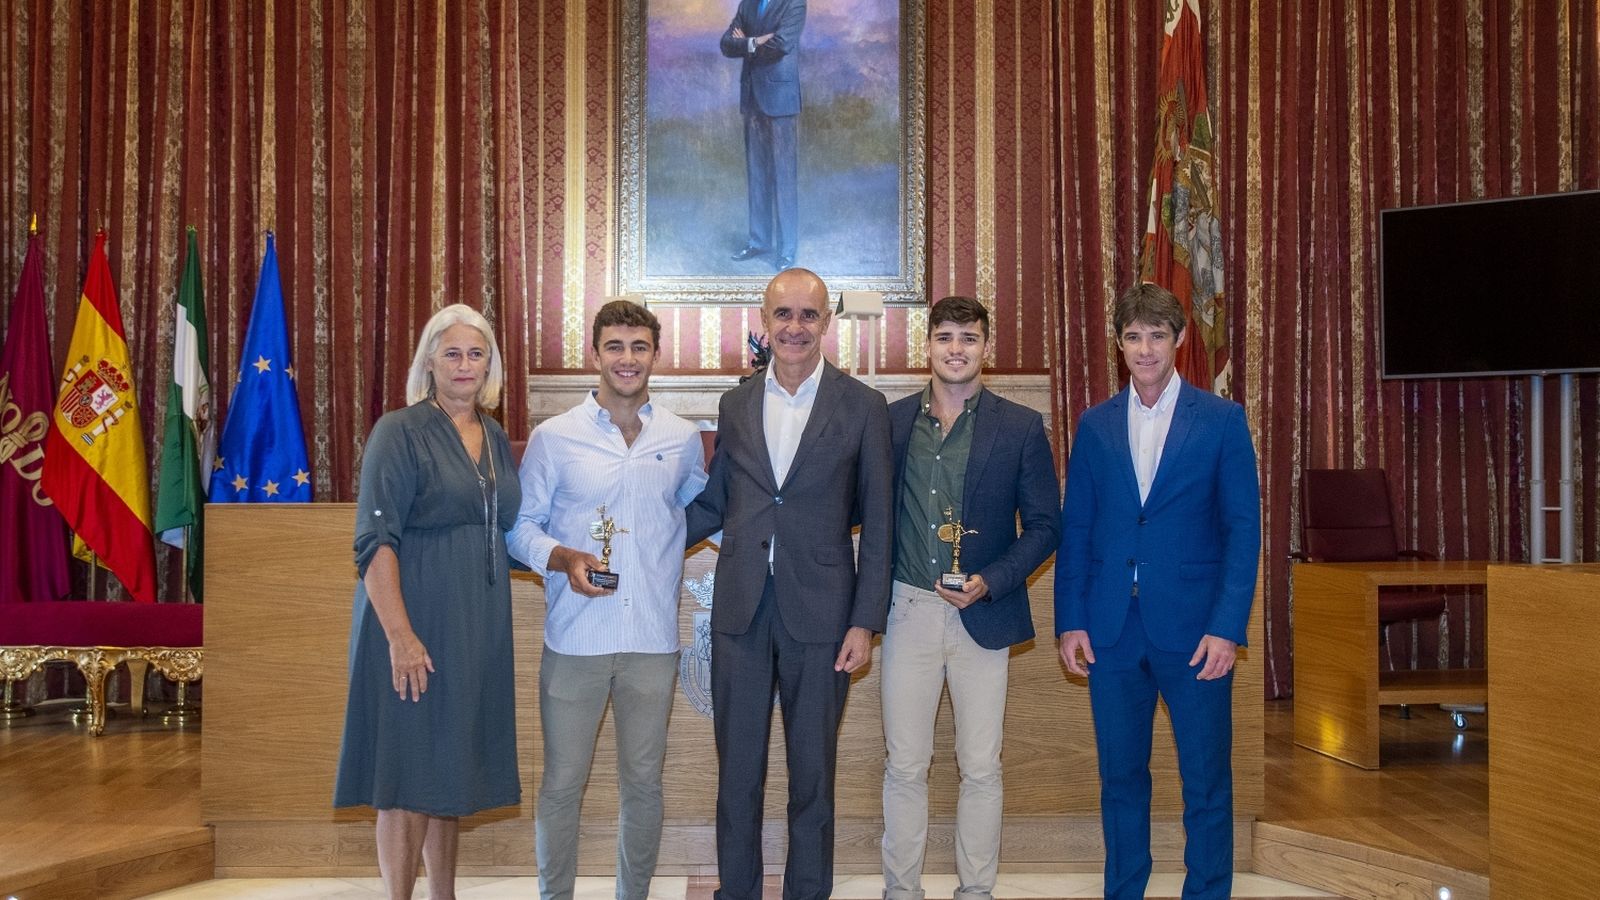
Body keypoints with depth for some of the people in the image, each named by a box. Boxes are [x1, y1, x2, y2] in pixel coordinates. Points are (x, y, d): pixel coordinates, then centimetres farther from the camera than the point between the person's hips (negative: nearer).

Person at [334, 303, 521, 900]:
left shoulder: (497, 441, 12)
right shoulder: (401, 432, -7)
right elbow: (375, 541, -14)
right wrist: (400, 634, -22)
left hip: (477, 626, 6)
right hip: (416, 623, -6)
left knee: (449, 768, 14)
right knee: (409, 771, -1)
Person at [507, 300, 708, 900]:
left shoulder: (684, 439, 5)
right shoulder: (553, 437, -1)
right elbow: (521, 525, 2)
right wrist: (563, 559, -16)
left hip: (653, 640, 2)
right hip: (575, 639, -2)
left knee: (643, 782, 12)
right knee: (561, 783, 5)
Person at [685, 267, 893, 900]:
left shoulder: (862, 407, -2)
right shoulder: (736, 405, 7)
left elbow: (877, 523, -2)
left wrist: (866, 621, -7)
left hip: (818, 611, -2)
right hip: (740, 610, 3)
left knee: (812, 772, 9)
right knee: (737, 770, 11)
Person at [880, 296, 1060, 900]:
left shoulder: (1021, 428, 0)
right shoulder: (891, 421, 4)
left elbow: (1045, 525, 0)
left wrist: (991, 582, -12)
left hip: (983, 616, -1)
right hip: (908, 611, 1)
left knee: (980, 768, 7)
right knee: (904, 765, 7)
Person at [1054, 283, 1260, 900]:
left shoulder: (1222, 419, 1)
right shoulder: (1095, 425, 8)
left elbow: (1243, 527, -3)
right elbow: (1074, 530, 8)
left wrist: (1226, 625, -11)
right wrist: (1069, 621, 0)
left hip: (1193, 629, -2)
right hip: (1111, 630, 2)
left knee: (1206, 780, 5)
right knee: (1120, 775, 11)